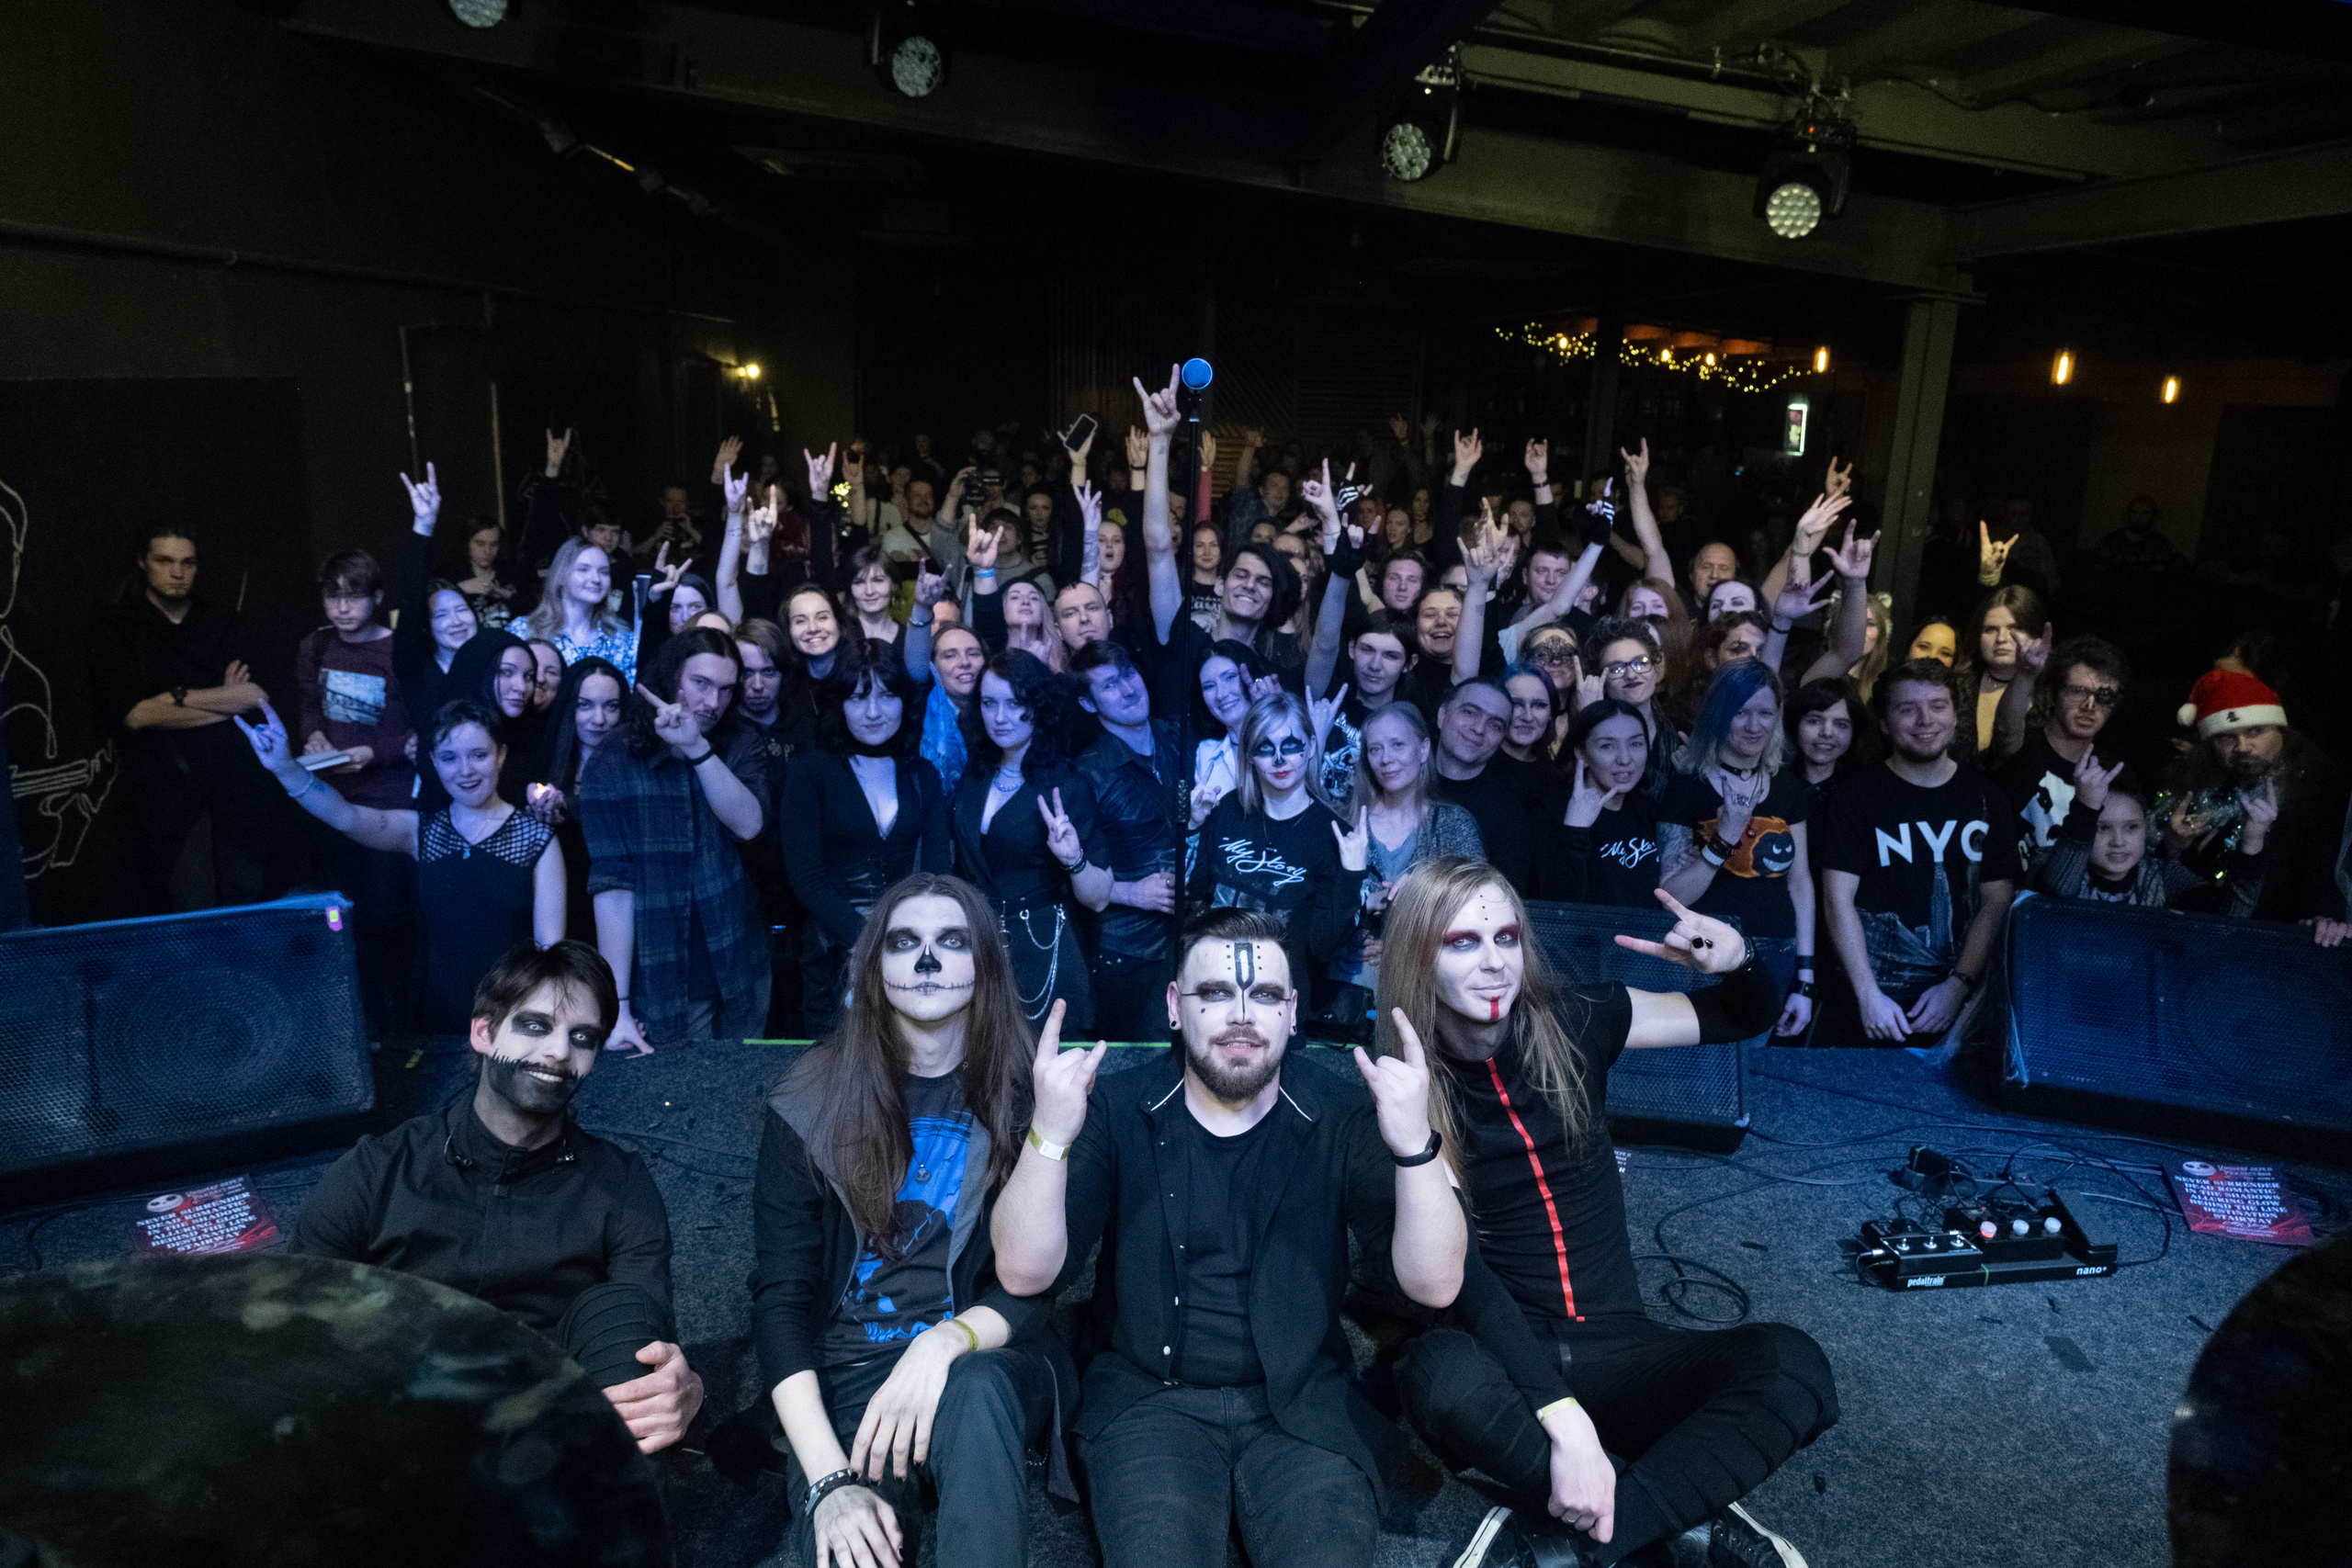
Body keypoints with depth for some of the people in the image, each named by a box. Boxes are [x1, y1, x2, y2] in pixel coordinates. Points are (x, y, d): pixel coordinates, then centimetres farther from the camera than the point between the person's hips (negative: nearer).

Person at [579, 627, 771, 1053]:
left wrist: (697, 748, -26)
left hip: (742, 980, 3)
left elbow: (749, 825, -16)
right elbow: (612, 885, -13)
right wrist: (618, 1005, -18)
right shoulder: (610, 765, -7)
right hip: (662, 988, -3)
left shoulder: (740, 746, 1)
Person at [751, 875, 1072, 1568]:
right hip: (848, 1374, -1)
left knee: (974, 1392, -35)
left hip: (989, 1367, 1)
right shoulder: (810, 1107, 0)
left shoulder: (1026, 1097, -2)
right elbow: (781, 1299, -4)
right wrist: (829, 1479, -17)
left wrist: (947, 1342, -24)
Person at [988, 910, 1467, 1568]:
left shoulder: (1340, 1121, -3)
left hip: (1303, 1403, 1)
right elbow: (1025, 1274, -10)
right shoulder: (1116, 1112, -3)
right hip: (1148, 1397, 0)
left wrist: (1413, 1143, -28)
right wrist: (1050, 1135, -27)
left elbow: (1433, 1284, -11)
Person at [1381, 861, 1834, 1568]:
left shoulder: (1571, 1025, 0)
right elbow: (1454, 1272, -18)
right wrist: (1563, 1417, -29)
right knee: (1441, 1372, -37)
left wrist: (1736, 963, -12)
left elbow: (1742, 1019, 12)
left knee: (1791, 1362, -25)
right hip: (1506, 1362, -2)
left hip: (1616, 1352, 3)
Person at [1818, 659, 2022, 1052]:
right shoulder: (1857, 795, 1)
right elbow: (1839, 898, -6)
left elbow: (1996, 901, 5)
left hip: (1967, 993, 2)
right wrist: (1869, 996, -14)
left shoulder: (1985, 796, 10)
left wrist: (1958, 986, -7)